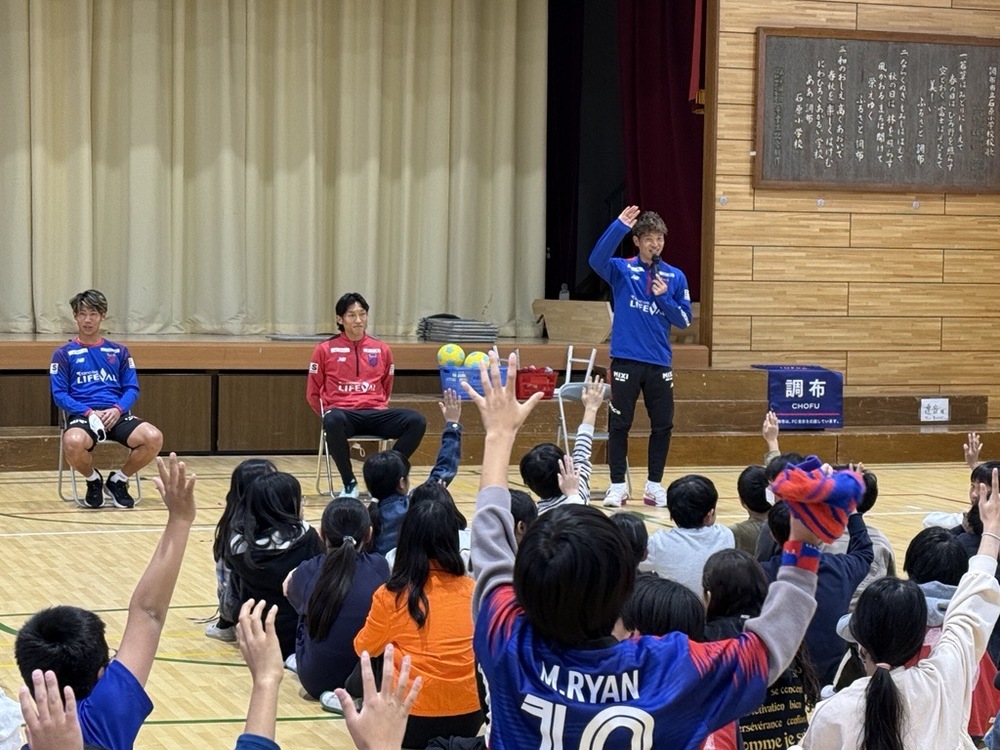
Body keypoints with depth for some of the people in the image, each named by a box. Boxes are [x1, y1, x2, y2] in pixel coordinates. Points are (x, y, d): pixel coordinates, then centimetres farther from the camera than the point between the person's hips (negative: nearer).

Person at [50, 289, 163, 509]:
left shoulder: (119, 351, 19)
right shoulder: (64, 354, 11)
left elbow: (132, 389, 13)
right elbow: (59, 394, 3)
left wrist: (117, 409, -9)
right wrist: (89, 412, -13)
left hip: (116, 415, 2)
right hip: (82, 415, -2)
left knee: (154, 438, -28)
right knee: (73, 443, -40)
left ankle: (118, 481, 0)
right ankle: (93, 481, -3)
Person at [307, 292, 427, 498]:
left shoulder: (382, 350, 13)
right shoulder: (325, 350, 6)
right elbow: (313, 393, 11)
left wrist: (379, 409, 11)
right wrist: (329, 415, 3)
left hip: (375, 414, 3)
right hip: (343, 413, -3)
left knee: (416, 421, -25)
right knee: (333, 421, -41)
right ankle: (349, 483, -23)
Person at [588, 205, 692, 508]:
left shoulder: (675, 277, 7)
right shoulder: (622, 270, 0)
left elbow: (684, 320, 6)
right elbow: (597, 260, -21)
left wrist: (664, 297, -10)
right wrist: (619, 226, -30)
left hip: (659, 363, 3)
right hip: (626, 360, -3)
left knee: (662, 426, 4)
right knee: (619, 425, 0)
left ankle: (654, 486, 14)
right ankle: (618, 486, 7)